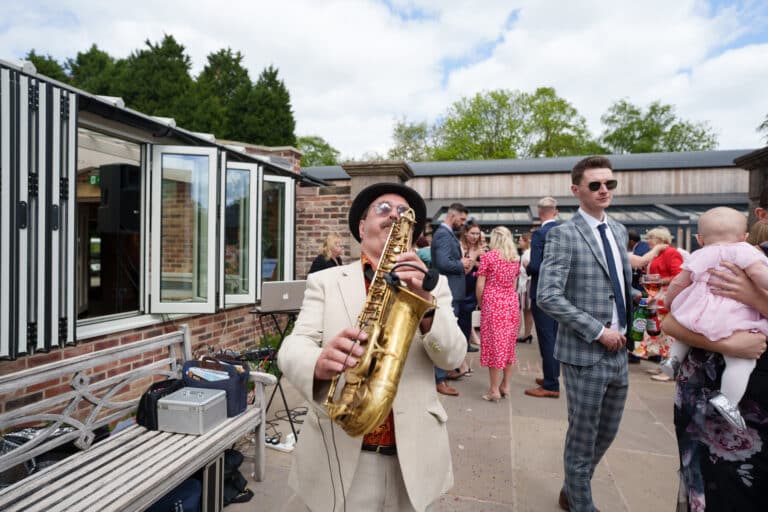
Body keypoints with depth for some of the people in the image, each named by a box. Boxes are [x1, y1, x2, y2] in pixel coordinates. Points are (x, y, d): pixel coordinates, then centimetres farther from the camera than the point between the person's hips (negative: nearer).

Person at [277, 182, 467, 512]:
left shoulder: (433, 284, 3)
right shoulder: (325, 281, 1)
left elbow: (452, 356, -7)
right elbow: (292, 348, -9)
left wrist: (426, 302, -25)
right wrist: (320, 363, -31)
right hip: (334, 456, 0)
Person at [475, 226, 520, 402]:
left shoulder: (488, 256, -7)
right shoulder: (515, 258, 8)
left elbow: (480, 285, -7)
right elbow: (513, 284, 11)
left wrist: (480, 303, 6)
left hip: (493, 303, -5)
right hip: (512, 303, 5)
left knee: (493, 343, 0)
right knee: (509, 343, 13)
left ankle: (494, 390, 6)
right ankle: (505, 385, 22)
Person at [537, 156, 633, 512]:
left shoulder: (619, 231, 10)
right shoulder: (563, 235, -13)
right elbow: (547, 296, -21)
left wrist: (623, 329, 9)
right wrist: (598, 331, -18)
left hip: (618, 351, 7)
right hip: (585, 353, -7)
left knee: (607, 432, 20)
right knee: (583, 436, 8)